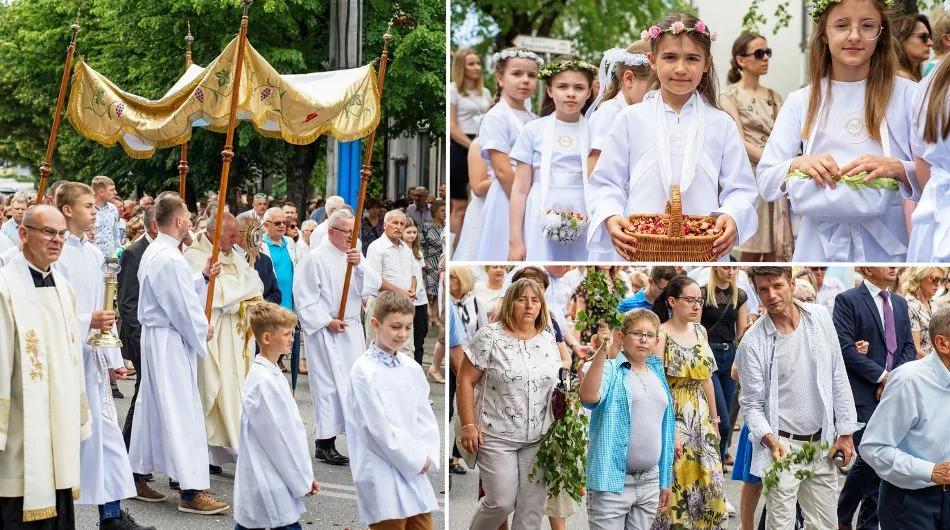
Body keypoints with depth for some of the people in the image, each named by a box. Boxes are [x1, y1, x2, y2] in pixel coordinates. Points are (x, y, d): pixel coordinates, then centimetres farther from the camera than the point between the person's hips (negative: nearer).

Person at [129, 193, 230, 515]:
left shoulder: (154, 251, 11)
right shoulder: (169, 259, -21)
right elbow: (182, 307, -19)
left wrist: (203, 277, 12)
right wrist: (203, 331, -4)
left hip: (156, 337, 10)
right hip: (170, 342, -10)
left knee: (154, 405, 17)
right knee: (182, 411, -8)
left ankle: (139, 473, 25)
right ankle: (192, 491, -7)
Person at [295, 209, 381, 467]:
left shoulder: (354, 255, 9)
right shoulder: (316, 258, -10)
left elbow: (375, 284, -2)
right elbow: (304, 298, -11)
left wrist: (359, 265, -19)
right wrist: (327, 322, -15)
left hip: (352, 330, 7)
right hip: (326, 334, -7)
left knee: (355, 381, 12)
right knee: (329, 385, -6)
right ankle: (325, 444, -1)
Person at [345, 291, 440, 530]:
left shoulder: (412, 367, 7)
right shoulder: (364, 371, -13)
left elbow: (425, 417, 10)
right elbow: (379, 428, -15)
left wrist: (427, 456, -4)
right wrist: (417, 460, -9)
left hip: (416, 473, 6)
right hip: (383, 478, -6)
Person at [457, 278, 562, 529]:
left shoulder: (549, 340, 7)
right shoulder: (489, 337, -8)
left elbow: (556, 385, 16)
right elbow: (465, 381, -8)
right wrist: (469, 426, -13)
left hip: (539, 439, 5)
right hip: (497, 436, -4)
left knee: (532, 505, 5)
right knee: (502, 502, -3)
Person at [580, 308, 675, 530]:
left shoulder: (658, 376, 12)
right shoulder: (610, 370, -6)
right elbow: (589, 397, -29)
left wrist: (665, 481, 18)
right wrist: (601, 352, -38)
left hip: (650, 481, 6)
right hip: (613, 481, -6)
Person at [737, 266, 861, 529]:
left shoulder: (820, 317, 0)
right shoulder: (753, 342, -12)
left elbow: (838, 378, 7)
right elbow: (752, 404, -7)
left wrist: (845, 431, 6)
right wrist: (770, 440, -23)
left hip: (822, 443, 4)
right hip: (783, 445, -4)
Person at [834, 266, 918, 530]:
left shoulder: (900, 304, 17)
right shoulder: (848, 300, -5)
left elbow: (909, 347, 15)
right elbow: (845, 347, -13)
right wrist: (882, 375, -14)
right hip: (863, 395, -6)